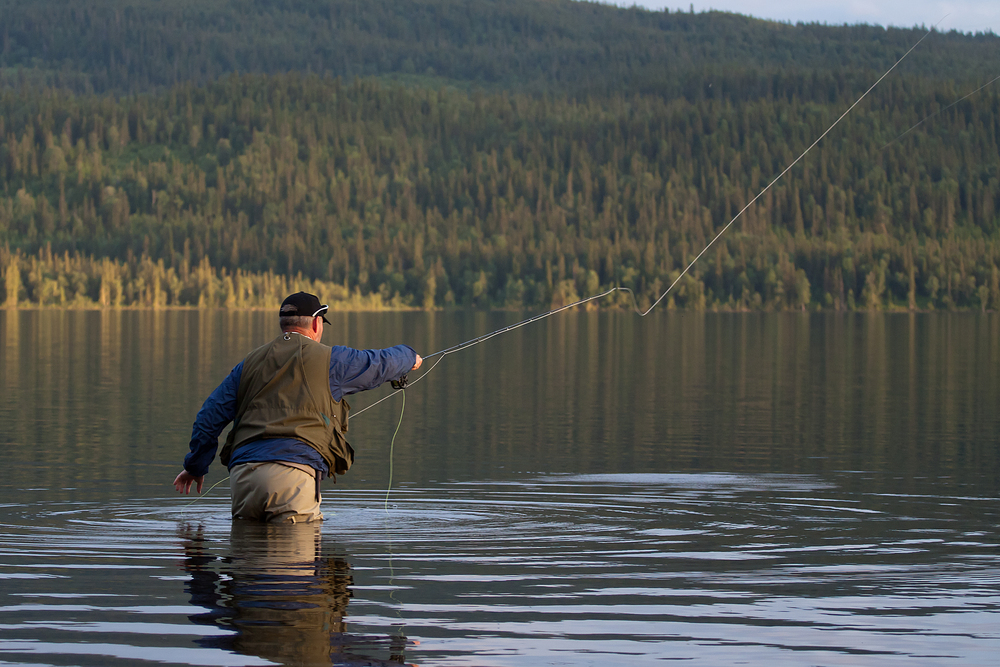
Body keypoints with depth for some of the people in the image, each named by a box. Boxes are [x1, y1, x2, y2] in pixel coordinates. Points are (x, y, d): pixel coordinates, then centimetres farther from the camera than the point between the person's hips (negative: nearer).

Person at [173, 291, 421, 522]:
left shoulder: (251, 362, 21)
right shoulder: (329, 359, 10)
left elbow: (211, 415, 21)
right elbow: (382, 364, 24)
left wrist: (196, 465, 32)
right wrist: (410, 356, 47)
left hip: (242, 473, 4)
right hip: (293, 472, -4)